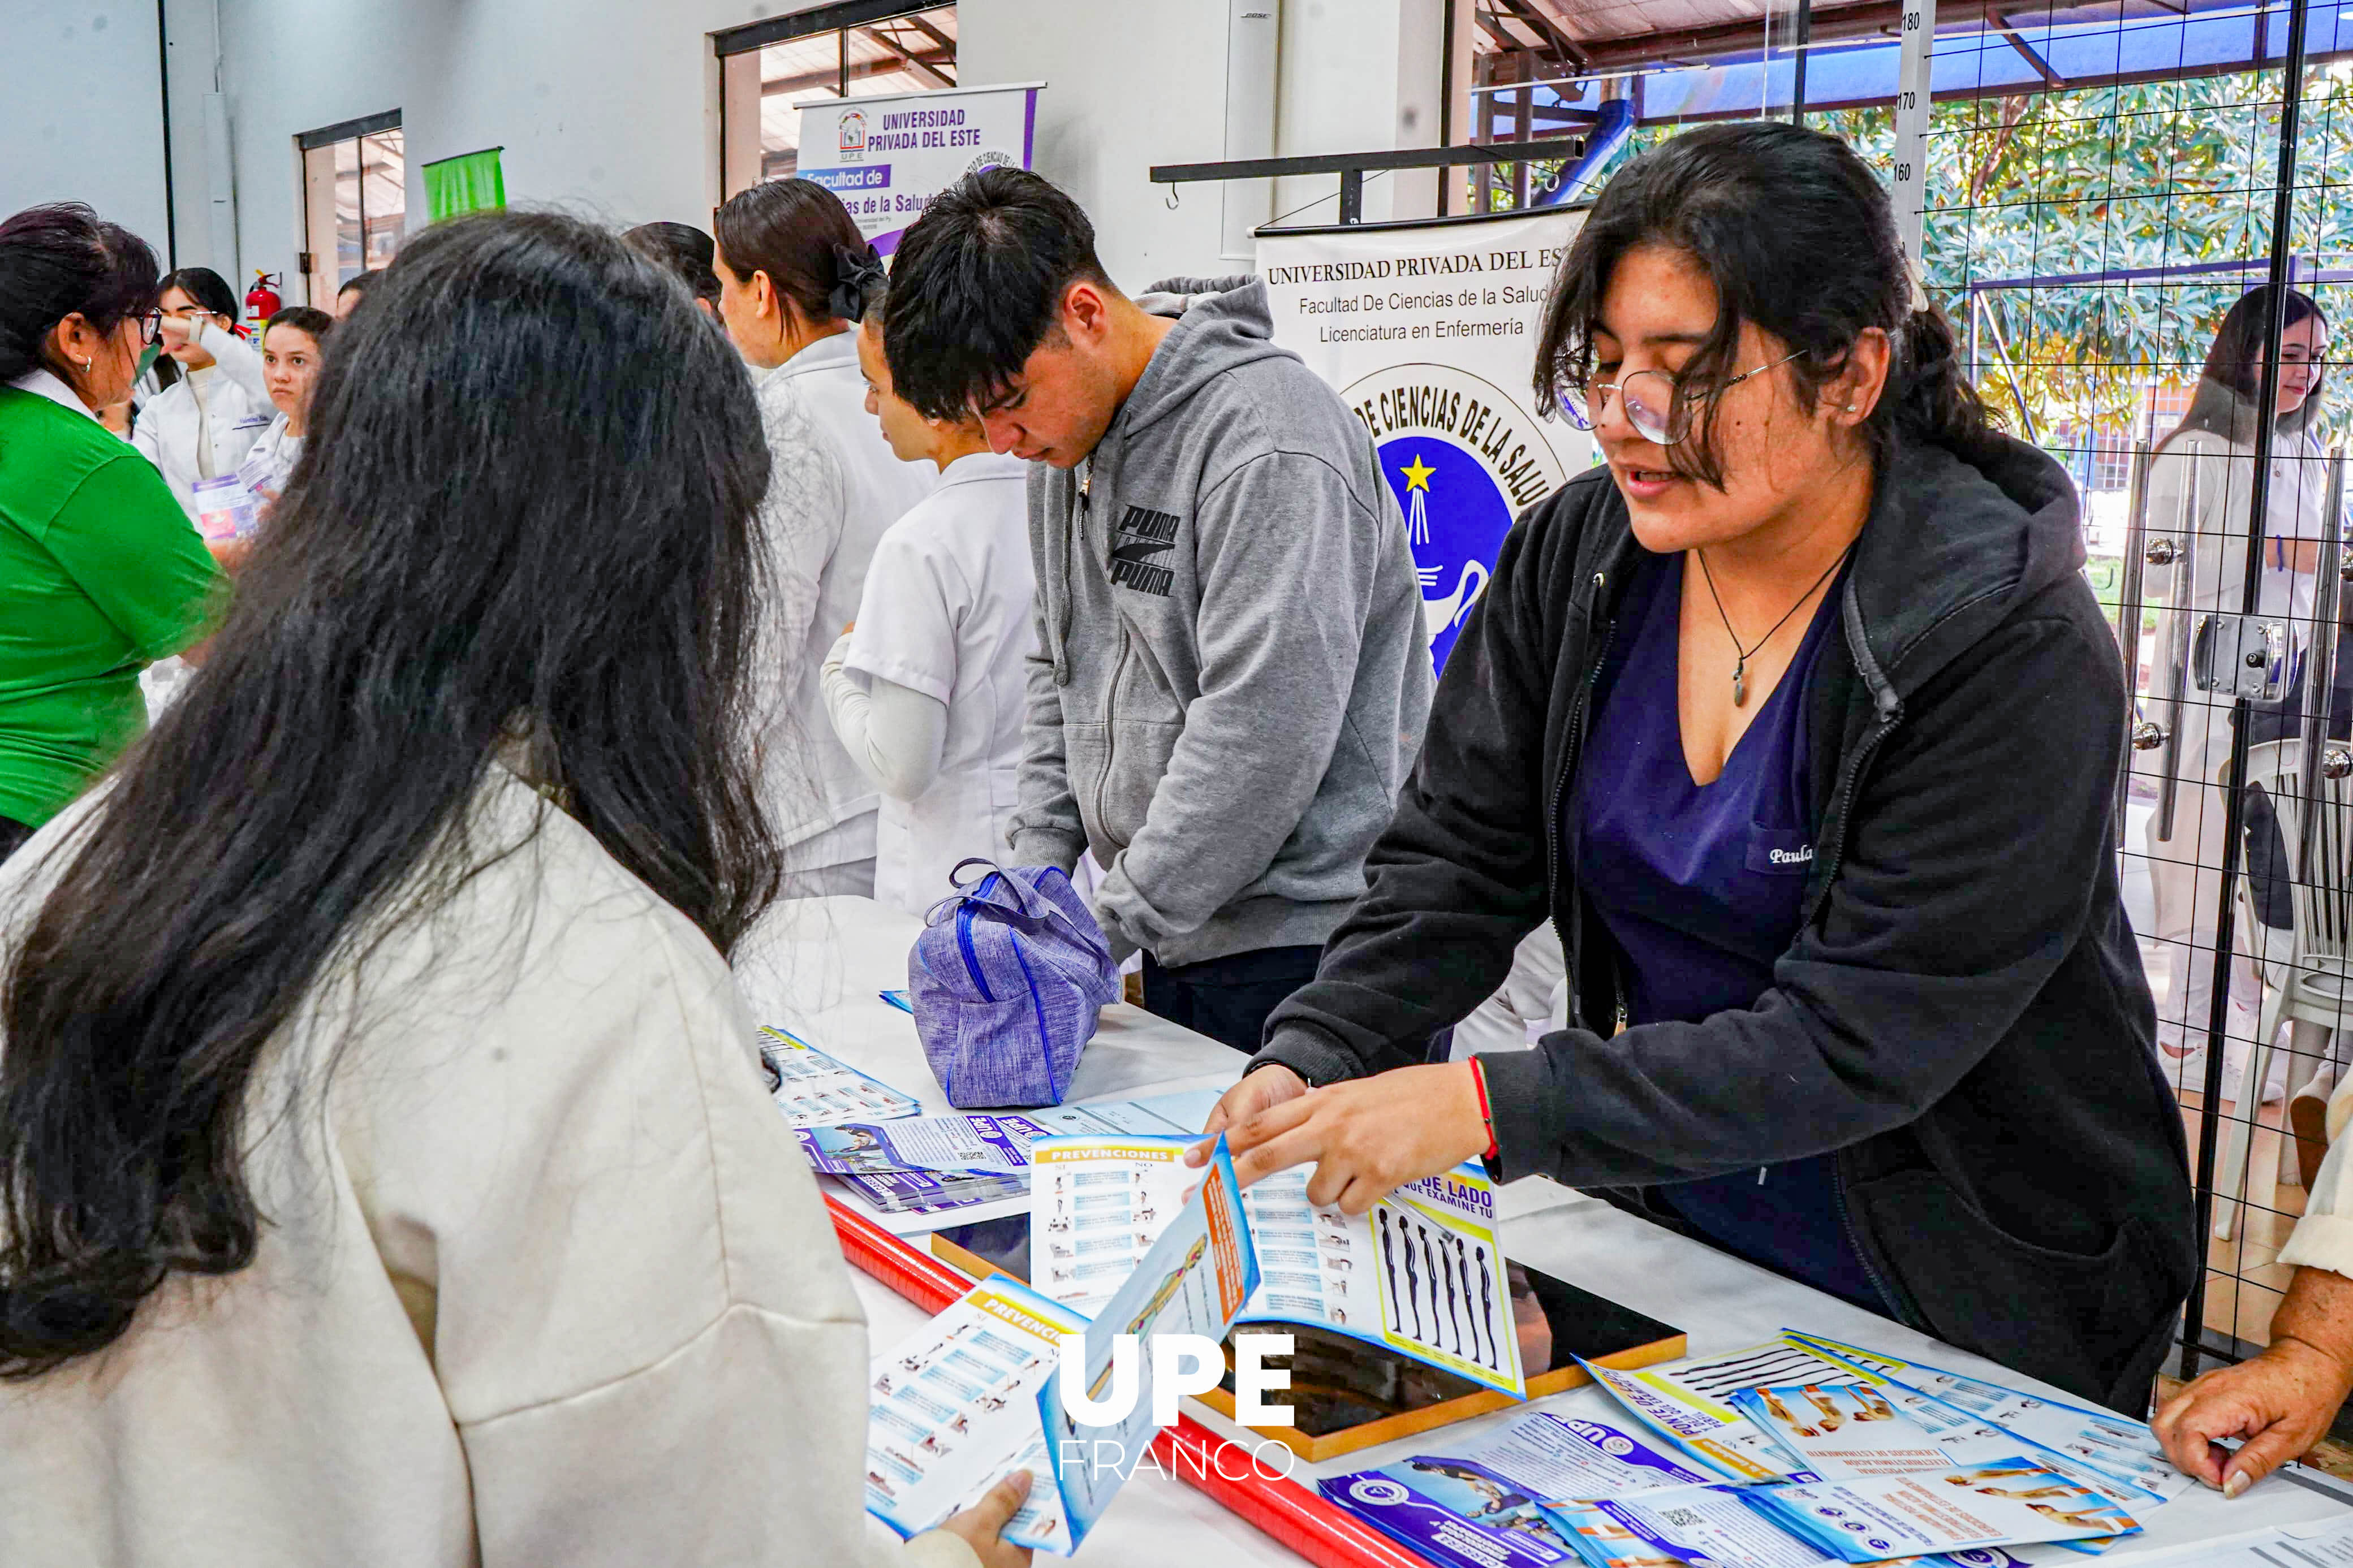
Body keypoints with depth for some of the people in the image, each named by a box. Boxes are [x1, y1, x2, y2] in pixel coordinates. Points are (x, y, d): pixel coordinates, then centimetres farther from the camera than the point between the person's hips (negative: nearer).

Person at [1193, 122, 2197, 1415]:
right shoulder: (1571, 559, -6)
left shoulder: (2013, 643, -23)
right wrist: (1310, 1060, -22)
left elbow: (1855, 1042, -27)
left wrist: (1488, 1108, -34)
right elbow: (1454, 866, -4)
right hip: (1662, 1236, 5)